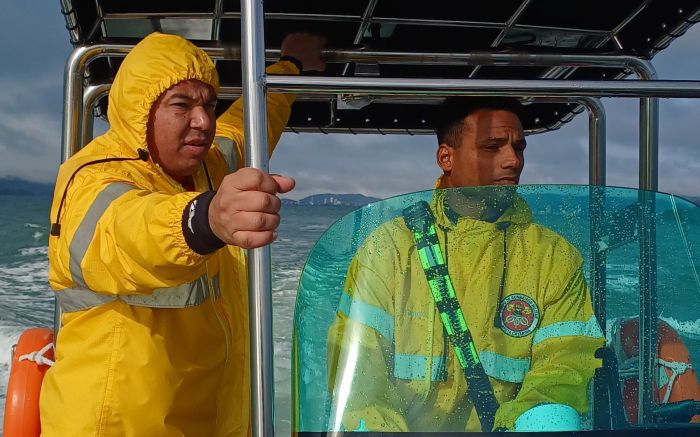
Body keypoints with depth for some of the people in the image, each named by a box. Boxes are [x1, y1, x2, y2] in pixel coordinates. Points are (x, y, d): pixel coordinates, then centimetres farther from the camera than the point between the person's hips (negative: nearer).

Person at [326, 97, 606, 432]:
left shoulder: (556, 257, 9)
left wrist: (538, 420, -20)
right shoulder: (389, 247, 5)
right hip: (403, 425, -1)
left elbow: (563, 364, 1)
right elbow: (355, 363, -1)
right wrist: (378, 425, -20)